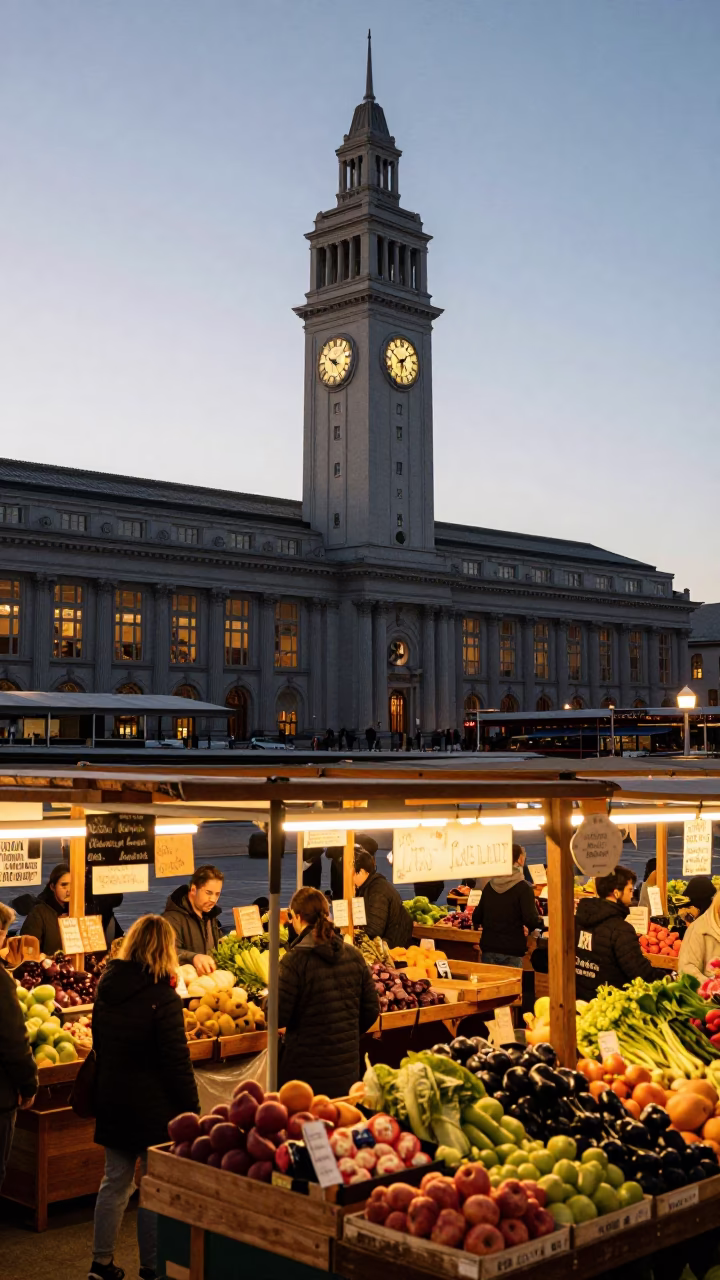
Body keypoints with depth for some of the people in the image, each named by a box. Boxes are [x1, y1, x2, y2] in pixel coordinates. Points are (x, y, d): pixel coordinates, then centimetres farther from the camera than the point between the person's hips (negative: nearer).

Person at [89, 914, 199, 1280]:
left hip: (112, 1099, 7)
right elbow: (177, 1061, -17)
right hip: (154, 1105, -6)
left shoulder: (106, 987, 1)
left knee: (115, 1181, 16)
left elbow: (99, 1044, 12)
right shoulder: (162, 997, -19)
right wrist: (191, 1109, -9)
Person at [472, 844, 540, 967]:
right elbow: (531, 920, -18)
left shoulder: (489, 885, 7)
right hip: (512, 952, -5)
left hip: (489, 948, 5)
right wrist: (529, 929, 3)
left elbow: (477, 917, 10)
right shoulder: (523, 887, -10)